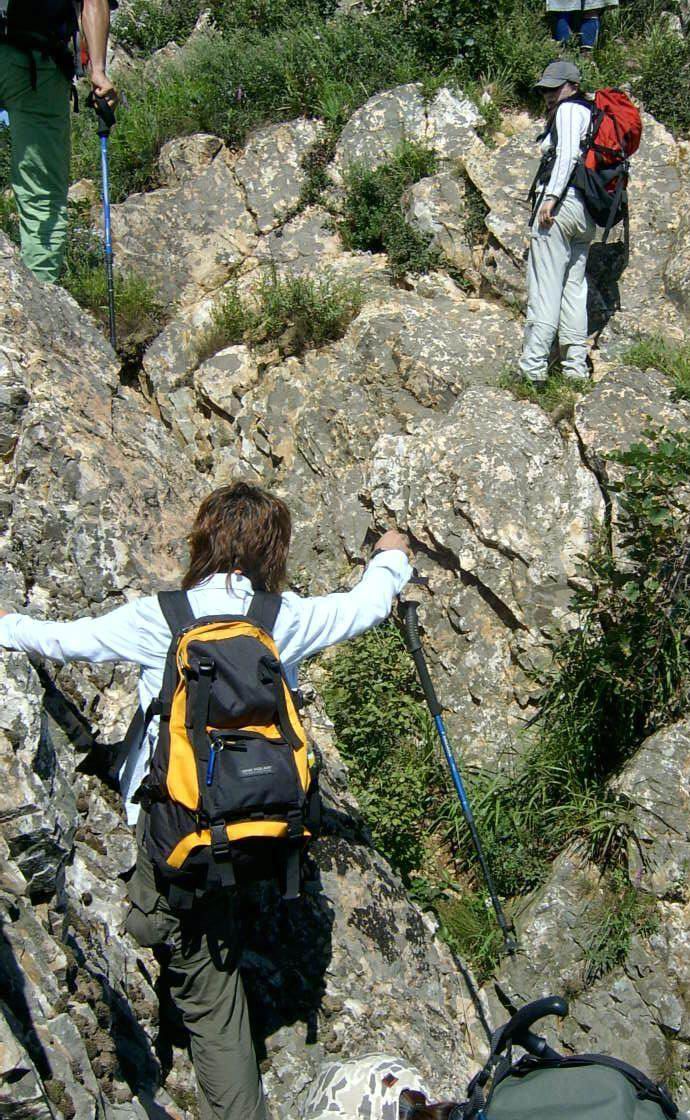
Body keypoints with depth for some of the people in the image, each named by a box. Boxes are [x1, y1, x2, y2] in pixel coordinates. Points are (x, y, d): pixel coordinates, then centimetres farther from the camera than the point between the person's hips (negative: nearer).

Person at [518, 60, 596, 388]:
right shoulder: (591, 112, 26)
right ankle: (576, 367, 7)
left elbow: (568, 152, -16)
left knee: (544, 289, -11)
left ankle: (533, 368, -15)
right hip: (588, 211, 9)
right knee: (574, 288, 9)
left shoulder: (569, 109, 0)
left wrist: (551, 196, -21)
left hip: (561, 202, -9)